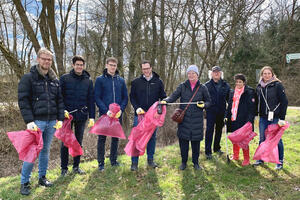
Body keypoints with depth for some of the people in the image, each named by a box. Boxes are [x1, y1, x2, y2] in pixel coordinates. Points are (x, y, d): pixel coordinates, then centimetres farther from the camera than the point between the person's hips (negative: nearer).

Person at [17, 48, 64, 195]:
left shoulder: (54, 80, 12)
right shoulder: (28, 78, -2)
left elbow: (59, 100, 13)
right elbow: (23, 100, -7)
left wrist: (60, 118, 5)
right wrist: (29, 121, -15)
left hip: (51, 121, 5)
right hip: (36, 121, -4)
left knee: (46, 150, 13)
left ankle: (42, 177, 28)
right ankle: (24, 182, 14)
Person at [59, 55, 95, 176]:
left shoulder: (88, 81, 7)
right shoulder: (64, 78, 1)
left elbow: (91, 100, 6)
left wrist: (92, 117, 1)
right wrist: (62, 111, -13)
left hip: (82, 115, 2)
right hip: (67, 114, -2)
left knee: (79, 142, 11)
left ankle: (76, 166, 24)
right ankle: (64, 168, 19)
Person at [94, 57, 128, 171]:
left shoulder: (121, 80, 10)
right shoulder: (100, 79, 0)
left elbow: (125, 97, 9)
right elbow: (97, 97, -6)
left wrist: (121, 109, -7)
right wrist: (106, 111, -17)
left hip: (118, 114, 3)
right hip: (104, 114, -3)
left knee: (116, 137, 11)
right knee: (102, 138, 3)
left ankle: (114, 160, 26)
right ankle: (101, 163, 14)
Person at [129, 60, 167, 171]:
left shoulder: (158, 82, 6)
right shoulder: (136, 82, 5)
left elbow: (163, 97, 10)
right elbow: (132, 97, 5)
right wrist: (136, 108, -10)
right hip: (139, 114, -1)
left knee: (152, 137, 10)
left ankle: (150, 159, 25)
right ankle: (134, 162, 11)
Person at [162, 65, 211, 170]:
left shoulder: (202, 88, 5)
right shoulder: (182, 86, 5)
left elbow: (208, 101, 12)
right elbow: (174, 96, -5)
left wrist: (204, 104, -11)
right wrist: (166, 101, -24)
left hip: (197, 119, 0)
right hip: (184, 118, 0)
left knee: (196, 141, 7)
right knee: (183, 140, 3)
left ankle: (196, 162, 25)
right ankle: (183, 162, 21)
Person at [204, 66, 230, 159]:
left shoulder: (225, 85, 8)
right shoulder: (207, 85, 0)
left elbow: (229, 98, 11)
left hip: (221, 111, 3)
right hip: (211, 111, -3)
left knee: (219, 130, 14)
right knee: (209, 130, -4)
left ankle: (217, 148, 31)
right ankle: (208, 152, 2)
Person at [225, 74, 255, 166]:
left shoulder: (249, 92, -5)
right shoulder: (232, 92, 14)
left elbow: (252, 107, -9)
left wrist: (250, 120, -17)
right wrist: (227, 116, 10)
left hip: (244, 120, -6)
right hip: (233, 120, 6)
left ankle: (246, 159, 11)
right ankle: (235, 156, 29)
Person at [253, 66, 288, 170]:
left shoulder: (277, 85, -6)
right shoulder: (259, 87, 9)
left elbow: (284, 101, -7)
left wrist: (282, 118, -11)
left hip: (275, 118, -4)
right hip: (263, 118, 5)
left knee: (277, 140, 4)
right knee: (262, 139, 11)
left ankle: (280, 162, 18)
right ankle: (261, 159, 25)